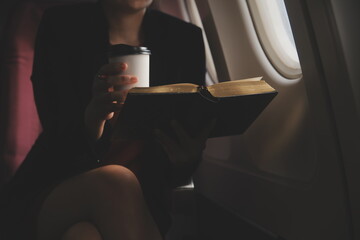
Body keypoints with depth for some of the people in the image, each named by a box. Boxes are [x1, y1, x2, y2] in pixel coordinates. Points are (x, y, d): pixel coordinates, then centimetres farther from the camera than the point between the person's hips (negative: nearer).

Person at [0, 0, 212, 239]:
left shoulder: (184, 39, 1)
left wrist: (187, 156, -24)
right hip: (52, 199, 1)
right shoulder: (61, 26, -4)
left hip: (141, 199, 0)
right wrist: (93, 115, -33)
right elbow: (60, 139, -11)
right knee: (114, 182, -30)